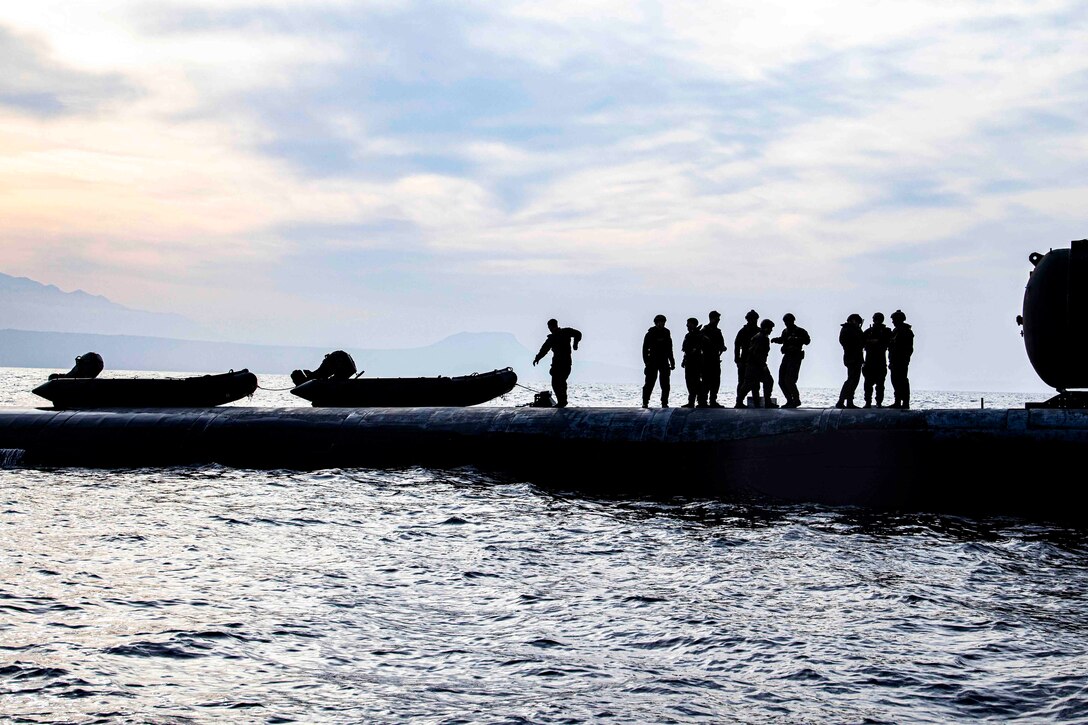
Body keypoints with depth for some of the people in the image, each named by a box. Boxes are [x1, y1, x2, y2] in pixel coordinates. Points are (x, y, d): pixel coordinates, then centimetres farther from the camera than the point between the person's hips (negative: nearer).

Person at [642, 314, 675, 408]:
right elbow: (645, 348, -3)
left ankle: (664, 403, 4)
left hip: (664, 362, 4)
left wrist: (672, 362, 14)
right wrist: (646, 361, -12)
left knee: (665, 384, 0)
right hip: (652, 362, -4)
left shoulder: (666, 333, 11)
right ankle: (645, 402, -1)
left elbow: (669, 350, 19)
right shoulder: (650, 334, -1)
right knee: (650, 383, -5)